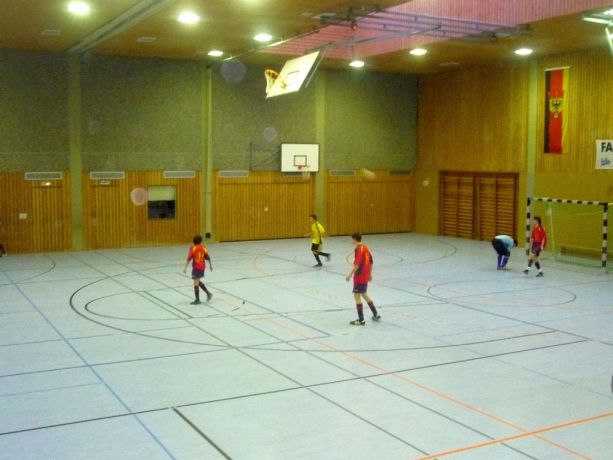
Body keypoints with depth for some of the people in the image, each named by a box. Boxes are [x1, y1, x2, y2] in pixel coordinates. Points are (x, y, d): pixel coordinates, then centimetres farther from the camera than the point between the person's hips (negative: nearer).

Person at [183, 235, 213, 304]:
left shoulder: (192, 248, -9)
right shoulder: (203, 248, 4)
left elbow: (188, 259, -14)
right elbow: (208, 258, 8)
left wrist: (185, 267, -13)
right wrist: (210, 265, 21)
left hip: (196, 267, -6)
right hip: (202, 267, 6)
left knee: (196, 283, 0)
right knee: (198, 282, 23)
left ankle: (197, 300, 3)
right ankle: (208, 293, 19)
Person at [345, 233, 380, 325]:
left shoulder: (358, 249, -17)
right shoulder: (365, 247, 10)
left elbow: (357, 265, -23)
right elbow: (371, 262, 15)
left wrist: (350, 275, -20)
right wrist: (370, 274, 23)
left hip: (359, 276, -9)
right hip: (366, 276, 9)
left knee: (357, 295, -2)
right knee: (364, 294, 22)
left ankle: (361, 320, 0)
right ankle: (376, 315, 28)